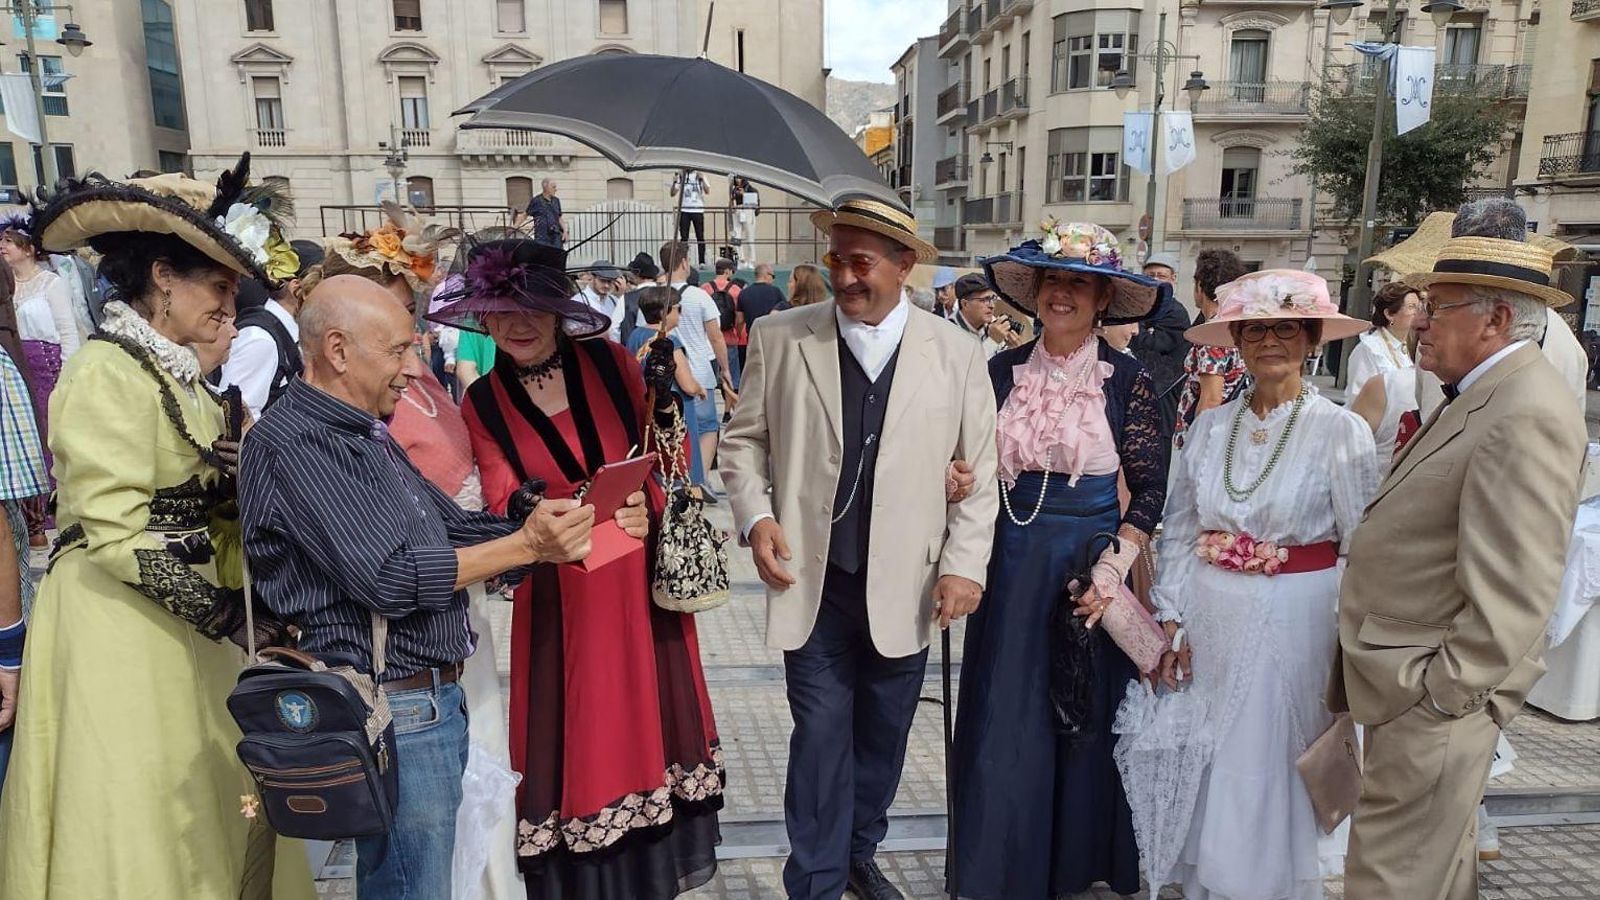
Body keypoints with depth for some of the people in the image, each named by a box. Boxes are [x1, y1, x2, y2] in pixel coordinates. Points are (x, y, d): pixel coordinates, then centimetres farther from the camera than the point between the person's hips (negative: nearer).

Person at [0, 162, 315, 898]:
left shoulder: (174, 370, 10)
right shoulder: (108, 374, -17)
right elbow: (117, 536, -21)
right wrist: (226, 614, -18)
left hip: (186, 607, 8)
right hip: (120, 623, -8)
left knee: (214, 795, 16)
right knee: (142, 811, 5)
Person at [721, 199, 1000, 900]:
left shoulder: (956, 353, -2)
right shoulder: (779, 339, -3)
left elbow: (979, 470, 2)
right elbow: (744, 441, 6)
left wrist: (964, 564, -5)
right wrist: (756, 515, -9)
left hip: (906, 588, 2)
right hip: (814, 584, -1)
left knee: (884, 736, 17)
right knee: (821, 737, 4)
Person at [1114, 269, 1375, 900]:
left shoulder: (1341, 431, -9)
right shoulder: (1210, 426, 2)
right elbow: (1178, 530, 6)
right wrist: (1171, 621, 1)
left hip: (1293, 624, -4)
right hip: (1208, 615, 4)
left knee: (1268, 770, 8)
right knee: (1199, 766, 14)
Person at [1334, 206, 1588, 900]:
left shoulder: (1528, 419, -22)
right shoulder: (1479, 396, 10)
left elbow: (1510, 600, -26)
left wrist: (1433, 697, -19)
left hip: (1431, 698, -10)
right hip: (1409, 681, 10)